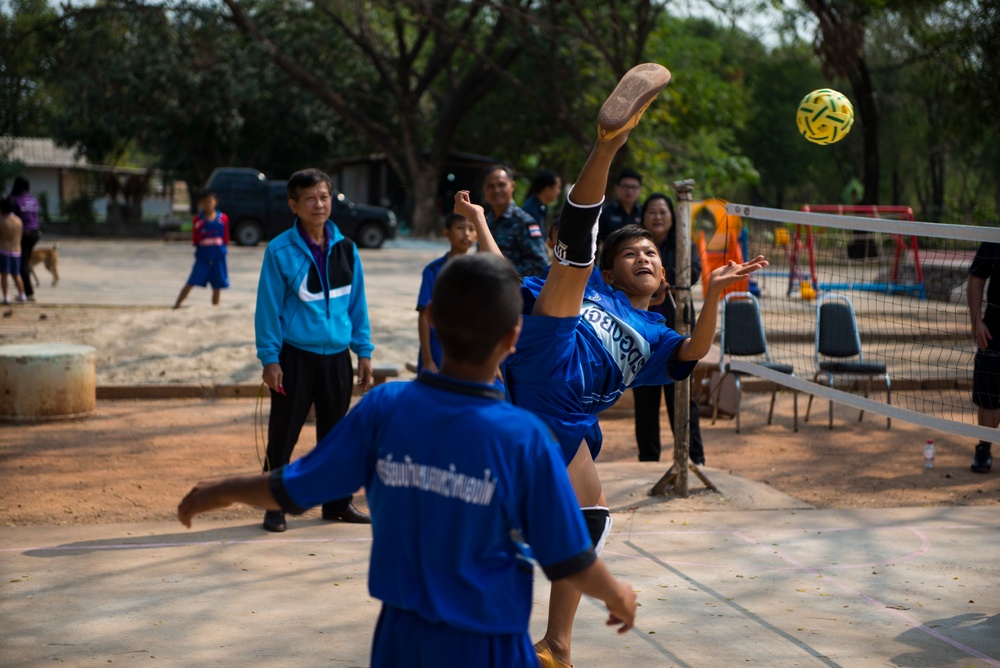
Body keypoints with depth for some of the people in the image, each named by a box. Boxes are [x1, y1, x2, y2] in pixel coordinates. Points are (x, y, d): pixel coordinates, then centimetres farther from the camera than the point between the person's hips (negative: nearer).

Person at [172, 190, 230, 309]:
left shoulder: (223, 218, 3)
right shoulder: (198, 219, 2)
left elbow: (226, 239, 10)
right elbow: (194, 241, 1)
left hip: (218, 257, 1)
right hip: (202, 257, -1)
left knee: (218, 285, 5)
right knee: (191, 283, -8)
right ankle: (176, 306, -4)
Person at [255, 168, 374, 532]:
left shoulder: (345, 248, 6)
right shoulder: (280, 251, -7)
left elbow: (357, 302, 10)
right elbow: (268, 307, -6)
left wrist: (363, 351, 7)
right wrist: (269, 358, -9)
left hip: (336, 356, 4)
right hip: (295, 356, -4)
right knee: (283, 435, 1)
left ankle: (337, 502, 23)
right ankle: (275, 506, 11)